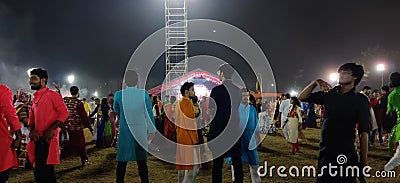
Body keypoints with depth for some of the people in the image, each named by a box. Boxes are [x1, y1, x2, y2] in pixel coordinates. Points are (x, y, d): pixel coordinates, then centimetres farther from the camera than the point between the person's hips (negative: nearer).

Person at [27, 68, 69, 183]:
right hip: (37, 139, 8)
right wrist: (32, 130, -2)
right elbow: (31, 117, 18)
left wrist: (51, 129, -20)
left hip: (48, 139, -8)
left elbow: (64, 113, -12)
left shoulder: (52, 95, -6)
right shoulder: (35, 98, 17)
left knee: (46, 171, -7)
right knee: (39, 171, 13)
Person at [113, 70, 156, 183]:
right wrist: (151, 130, 7)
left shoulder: (119, 95, -5)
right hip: (140, 132, 0)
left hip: (124, 132, 0)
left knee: (122, 161, 8)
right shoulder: (144, 94, -7)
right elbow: (149, 114, -3)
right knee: (142, 161, 10)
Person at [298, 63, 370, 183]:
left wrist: (363, 162, -13)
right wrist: (315, 83, -6)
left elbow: (364, 132, -8)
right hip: (325, 152, 4)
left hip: (346, 153, -4)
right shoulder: (329, 94, 8)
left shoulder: (360, 100, -4)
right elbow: (302, 97, 10)